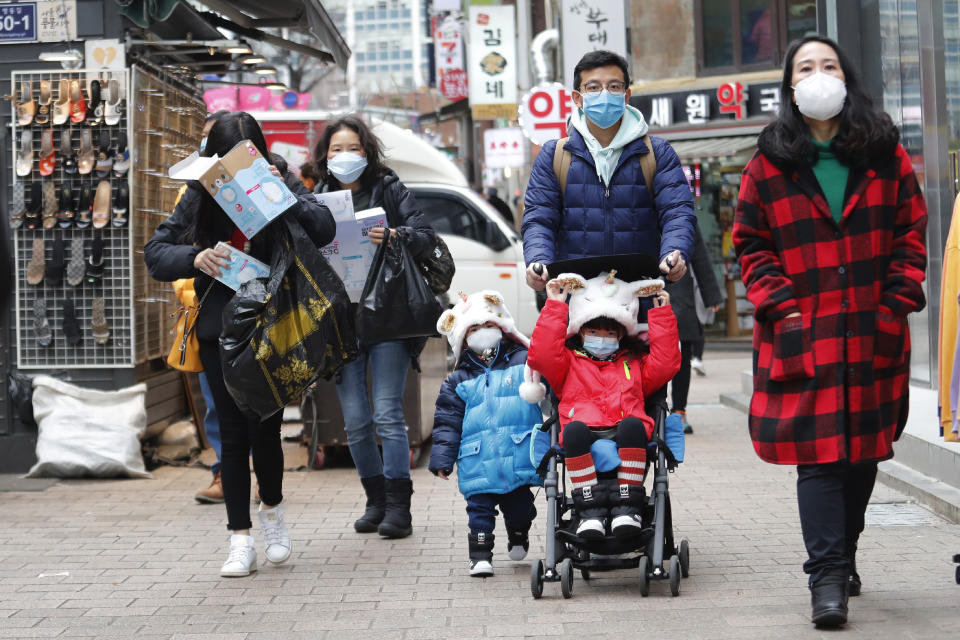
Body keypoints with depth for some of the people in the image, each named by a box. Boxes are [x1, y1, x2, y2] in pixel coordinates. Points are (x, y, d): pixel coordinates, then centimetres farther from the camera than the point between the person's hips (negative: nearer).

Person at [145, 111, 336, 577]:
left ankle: (272, 508, 24)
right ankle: (241, 539, 8)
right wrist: (194, 258, -16)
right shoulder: (199, 198, 2)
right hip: (219, 329, 2)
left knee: (264, 427, -5)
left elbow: (324, 229, -16)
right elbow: (155, 252, 3)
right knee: (232, 431, 2)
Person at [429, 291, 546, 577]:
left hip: (519, 458, 0)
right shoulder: (458, 381, 10)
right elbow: (447, 422, 8)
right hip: (477, 464, 0)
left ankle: (519, 536, 39)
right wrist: (442, 458, 2)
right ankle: (480, 556, 5)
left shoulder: (524, 362, 6)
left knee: (519, 506, 12)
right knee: (480, 509, -2)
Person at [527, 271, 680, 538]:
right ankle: (590, 509, -34)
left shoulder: (635, 363, 32)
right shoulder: (569, 363, 26)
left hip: (625, 436, 1)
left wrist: (662, 314, 18)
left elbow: (665, 365, 16)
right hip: (585, 437, -1)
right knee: (573, 428, -37)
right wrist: (555, 306, 9)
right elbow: (541, 356, 7)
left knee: (632, 424, -36)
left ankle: (627, 507, -31)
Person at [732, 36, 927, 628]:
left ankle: (844, 555, 29)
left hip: (874, 333, 2)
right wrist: (779, 305, -6)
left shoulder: (885, 153, 7)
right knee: (819, 453, -9)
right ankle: (827, 578, -8)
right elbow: (752, 244, 6)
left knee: (865, 450, 11)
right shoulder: (769, 166, 3)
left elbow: (910, 231, 9)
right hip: (804, 334, -2)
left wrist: (899, 299, -1)